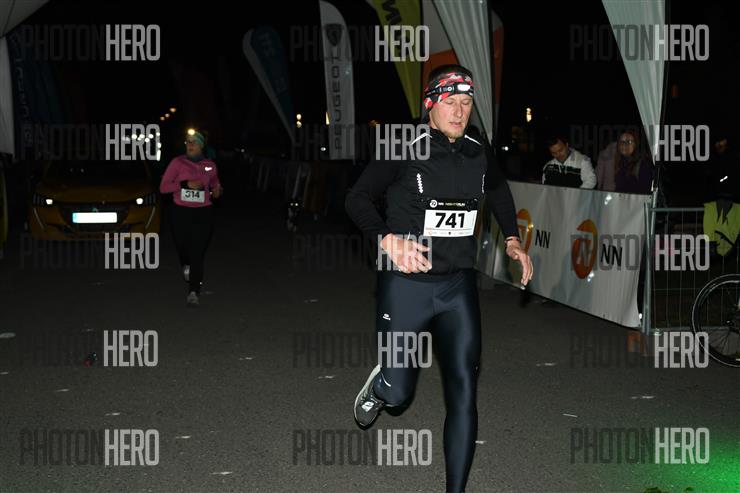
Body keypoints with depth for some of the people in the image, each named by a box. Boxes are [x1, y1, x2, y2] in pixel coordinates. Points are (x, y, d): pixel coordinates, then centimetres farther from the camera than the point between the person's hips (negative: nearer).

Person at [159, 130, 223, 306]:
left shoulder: (210, 166, 6)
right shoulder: (178, 162, -2)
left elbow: (215, 184, 25)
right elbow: (163, 187, -7)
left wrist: (217, 191, 2)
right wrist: (186, 184, -18)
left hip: (203, 213, 0)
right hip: (181, 212, 0)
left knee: (198, 253, -9)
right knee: (182, 246, 11)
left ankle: (194, 292, -9)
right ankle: (186, 265, 49)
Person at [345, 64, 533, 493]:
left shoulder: (478, 153, 4)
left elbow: (498, 187, 26)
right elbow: (358, 198, -11)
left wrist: (513, 239, 18)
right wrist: (388, 238, -27)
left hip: (458, 286, 4)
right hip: (407, 285, -3)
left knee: (464, 393, -2)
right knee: (398, 394, 4)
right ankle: (380, 385, 43)